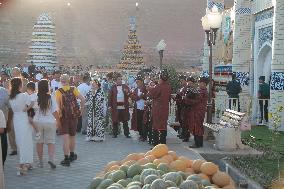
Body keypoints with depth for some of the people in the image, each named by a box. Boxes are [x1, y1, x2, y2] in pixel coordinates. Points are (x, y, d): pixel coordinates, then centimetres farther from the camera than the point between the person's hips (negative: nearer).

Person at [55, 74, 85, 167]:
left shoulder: (58, 91, -7)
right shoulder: (73, 89, 0)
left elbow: (58, 105, -14)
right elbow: (82, 99, -9)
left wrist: (58, 114, -4)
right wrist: (81, 110, 2)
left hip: (63, 116, -3)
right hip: (74, 115, 3)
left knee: (65, 137, -3)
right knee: (72, 135, 19)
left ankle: (66, 159, -7)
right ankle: (72, 155, 34)